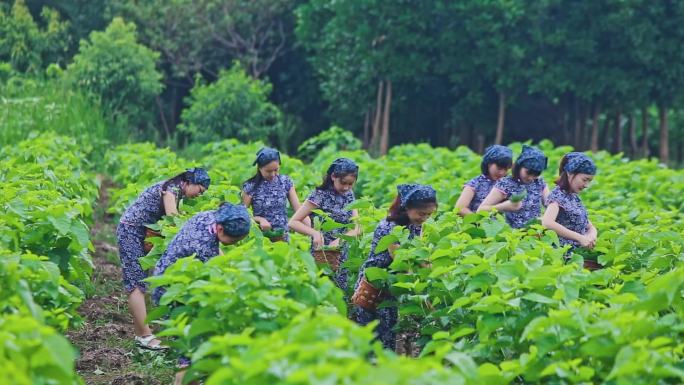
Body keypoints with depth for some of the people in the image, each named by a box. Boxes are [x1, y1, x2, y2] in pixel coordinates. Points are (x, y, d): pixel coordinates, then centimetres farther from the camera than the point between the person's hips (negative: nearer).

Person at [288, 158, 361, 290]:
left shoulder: (349, 195, 6)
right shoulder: (320, 196, -11)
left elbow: (357, 228, 2)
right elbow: (293, 222, -13)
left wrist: (340, 239, -17)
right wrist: (314, 233, -29)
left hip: (341, 257, 5)